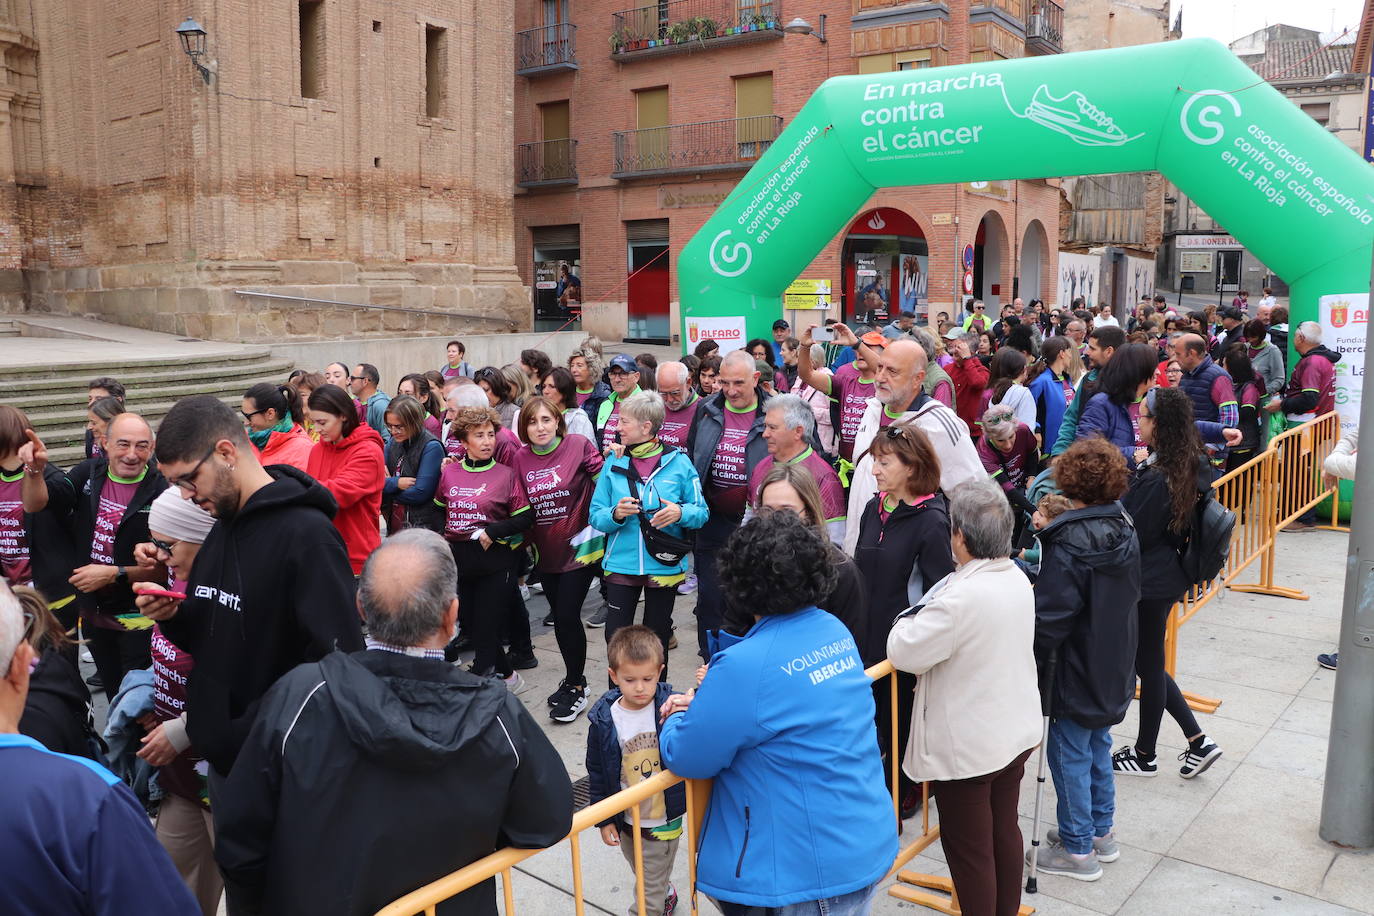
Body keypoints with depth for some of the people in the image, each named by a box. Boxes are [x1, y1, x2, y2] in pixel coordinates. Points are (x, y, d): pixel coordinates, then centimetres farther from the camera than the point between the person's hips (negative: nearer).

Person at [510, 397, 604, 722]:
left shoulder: (578, 445, -11)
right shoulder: (521, 458, 2)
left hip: (578, 547, -5)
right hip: (545, 552, 5)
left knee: (567, 617, -5)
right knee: (560, 617, 14)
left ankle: (575, 688, 13)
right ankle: (574, 680, 32)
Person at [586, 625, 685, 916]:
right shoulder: (604, 720, -11)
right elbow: (597, 773, -1)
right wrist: (604, 819, 1)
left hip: (663, 822, -3)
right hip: (625, 823, 3)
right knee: (645, 879, 28)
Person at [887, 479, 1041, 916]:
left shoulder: (962, 597, -30)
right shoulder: (1018, 579, -1)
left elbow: (904, 653, -23)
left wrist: (910, 620, -5)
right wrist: (931, 616, 4)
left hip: (967, 746, -9)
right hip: (1015, 731, 9)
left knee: (969, 848, 8)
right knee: (1004, 831, 23)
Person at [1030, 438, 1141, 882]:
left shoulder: (1070, 544, -25)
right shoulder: (1125, 530, 0)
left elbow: (1050, 617, -24)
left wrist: (1033, 665, -12)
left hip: (1078, 672, -8)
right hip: (1115, 668, 8)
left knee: (1069, 754, 6)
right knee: (1098, 746, 22)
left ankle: (1078, 849, 17)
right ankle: (1101, 832, 35)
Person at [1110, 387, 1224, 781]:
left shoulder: (1158, 479, -27)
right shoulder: (1190, 466, 2)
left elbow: (1132, 534, -20)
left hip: (1150, 582, -9)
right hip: (1169, 575, 9)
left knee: (1148, 667, 8)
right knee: (1150, 664, 21)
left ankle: (1144, 756, 25)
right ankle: (1198, 741, 24)